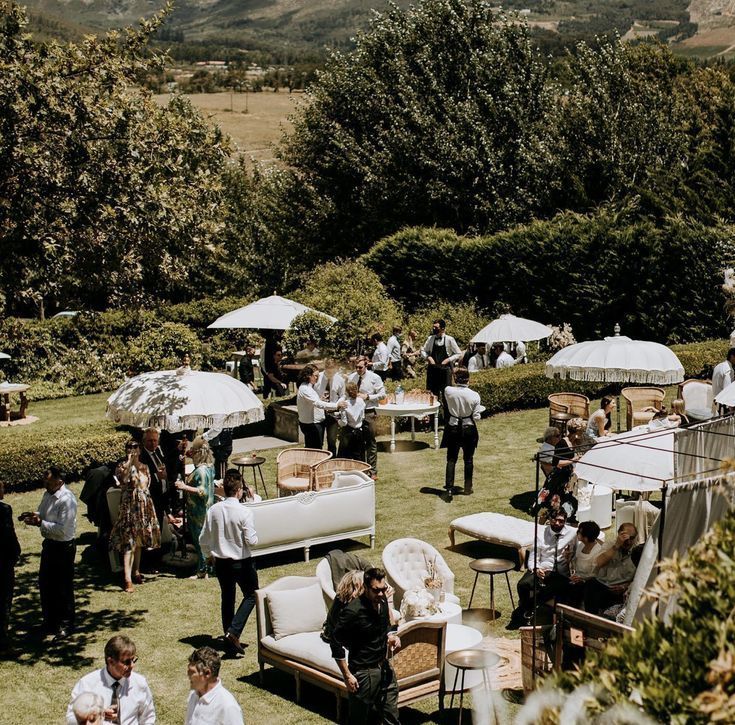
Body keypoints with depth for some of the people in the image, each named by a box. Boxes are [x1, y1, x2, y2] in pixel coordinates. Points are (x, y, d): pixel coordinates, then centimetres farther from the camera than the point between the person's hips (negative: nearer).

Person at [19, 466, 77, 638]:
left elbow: (62, 529, -27)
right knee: (45, 583, 18)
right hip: (49, 544, 9)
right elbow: (43, 514, 17)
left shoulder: (67, 500, -24)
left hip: (63, 547, -9)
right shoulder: (48, 495, 2)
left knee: (63, 587, 4)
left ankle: (66, 624, 19)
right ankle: (50, 621, 35)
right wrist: (33, 515, -4)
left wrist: (40, 523, -28)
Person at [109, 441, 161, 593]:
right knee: (130, 542, -12)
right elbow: (122, 479, -28)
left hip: (145, 506, 7)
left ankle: (136, 572, 27)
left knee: (140, 541, 14)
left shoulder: (144, 467, 12)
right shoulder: (123, 466, -7)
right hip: (130, 506, -6)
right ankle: (127, 580, -15)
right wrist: (129, 462, -26)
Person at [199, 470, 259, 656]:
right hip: (241, 563, -4)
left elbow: (203, 539, 0)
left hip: (221, 562, 5)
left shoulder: (214, 510, -5)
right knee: (251, 596, 11)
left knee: (227, 597, 18)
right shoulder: (244, 512, -19)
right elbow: (251, 541, -19)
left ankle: (228, 635, 25)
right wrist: (255, 537, 4)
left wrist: (209, 555, 19)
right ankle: (233, 632, -5)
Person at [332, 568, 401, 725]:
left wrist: (392, 637, -4)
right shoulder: (353, 611, -23)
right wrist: (347, 675, -15)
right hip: (363, 672, -6)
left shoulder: (382, 601, -2)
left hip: (385, 667, 6)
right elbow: (336, 644, -16)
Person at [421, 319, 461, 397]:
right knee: (432, 392, 6)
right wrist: (428, 357, -5)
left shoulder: (449, 339, -5)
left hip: (445, 369, -3)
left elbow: (458, 354, 1)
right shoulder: (430, 339, 3)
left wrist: (448, 360, -11)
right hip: (432, 369, 3)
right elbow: (423, 351, 13)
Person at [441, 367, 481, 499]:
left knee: (451, 459, 8)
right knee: (468, 459, 15)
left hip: (452, 429, 0)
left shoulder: (448, 391, -14)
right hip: (469, 429, 0)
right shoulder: (474, 395, -15)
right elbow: (476, 417, -10)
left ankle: (449, 488, -3)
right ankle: (467, 488, 23)